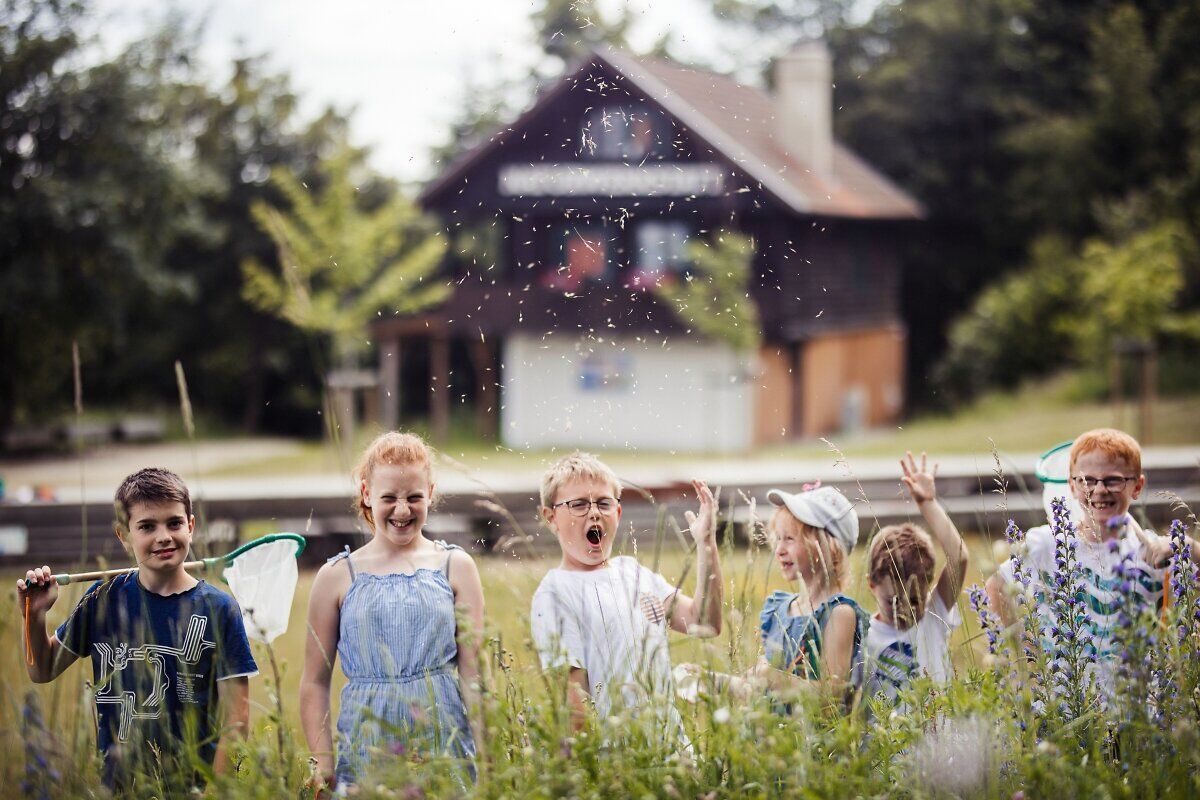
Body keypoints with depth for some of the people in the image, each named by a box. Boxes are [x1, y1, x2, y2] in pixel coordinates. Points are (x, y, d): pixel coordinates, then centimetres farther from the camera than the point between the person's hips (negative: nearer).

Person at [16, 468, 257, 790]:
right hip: (117, 785, 2)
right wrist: (35, 616, -5)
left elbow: (235, 716, -7)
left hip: (195, 787, -2)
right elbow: (43, 671, 12)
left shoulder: (218, 609, -7)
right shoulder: (104, 599, 1)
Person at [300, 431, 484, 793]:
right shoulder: (337, 576, 6)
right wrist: (323, 765, -1)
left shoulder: (455, 567, 6)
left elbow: (473, 671, 4)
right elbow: (315, 682, 7)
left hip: (445, 741, 0)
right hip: (365, 746, 0)